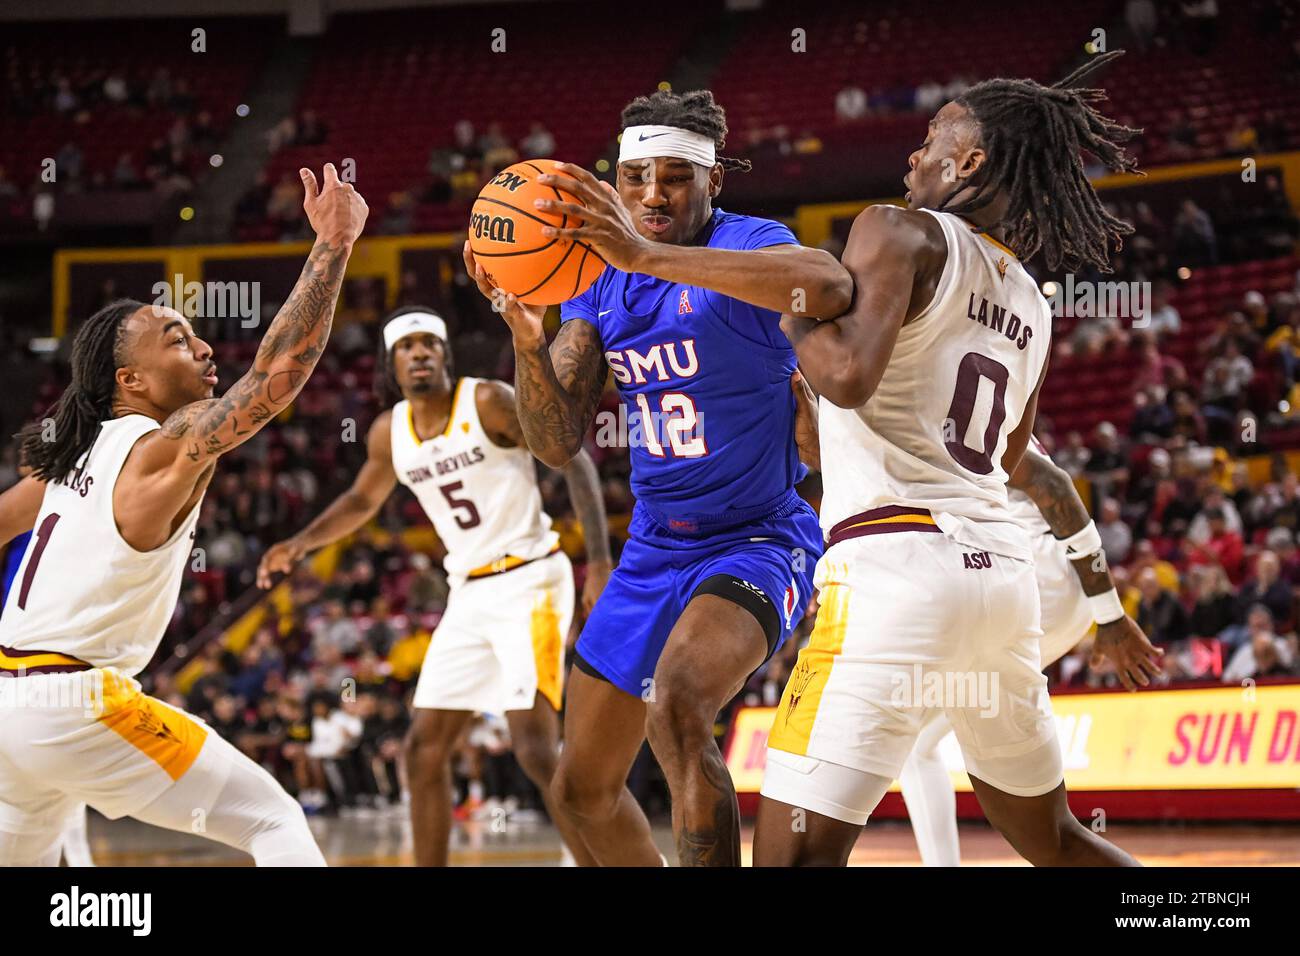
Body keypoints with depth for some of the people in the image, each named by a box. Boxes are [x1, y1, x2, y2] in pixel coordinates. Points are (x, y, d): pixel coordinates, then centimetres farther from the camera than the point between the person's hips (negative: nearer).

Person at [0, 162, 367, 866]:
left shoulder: (77, 452, 14)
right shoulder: (166, 448, -10)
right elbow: (276, 375, -22)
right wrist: (333, 243, -22)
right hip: (72, 704, -9)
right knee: (274, 820, -5)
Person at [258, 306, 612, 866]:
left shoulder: (487, 402, -11)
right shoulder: (390, 432, 7)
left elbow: (575, 461, -9)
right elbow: (363, 501, 27)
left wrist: (599, 561, -17)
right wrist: (299, 545, 15)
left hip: (528, 582, -7)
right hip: (468, 594, 7)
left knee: (536, 748, -19)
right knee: (425, 749, 6)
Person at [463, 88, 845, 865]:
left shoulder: (746, 245, -17)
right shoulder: (596, 284, 4)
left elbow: (830, 288, -43)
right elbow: (558, 444, -1)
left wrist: (645, 254, -48)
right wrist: (527, 335, -21)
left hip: (756, 542, -8)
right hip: (652, 552, 8)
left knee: (678, 703, -37)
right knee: (584, 789, 14)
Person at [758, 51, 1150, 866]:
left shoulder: (899, 233, -2)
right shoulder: (1031, 303, 21)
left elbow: (850, 375, -18)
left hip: (898, 560, -8)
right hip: (1003, 564, 8)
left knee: (794, 851, -12)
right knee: (1050, 837, 24)